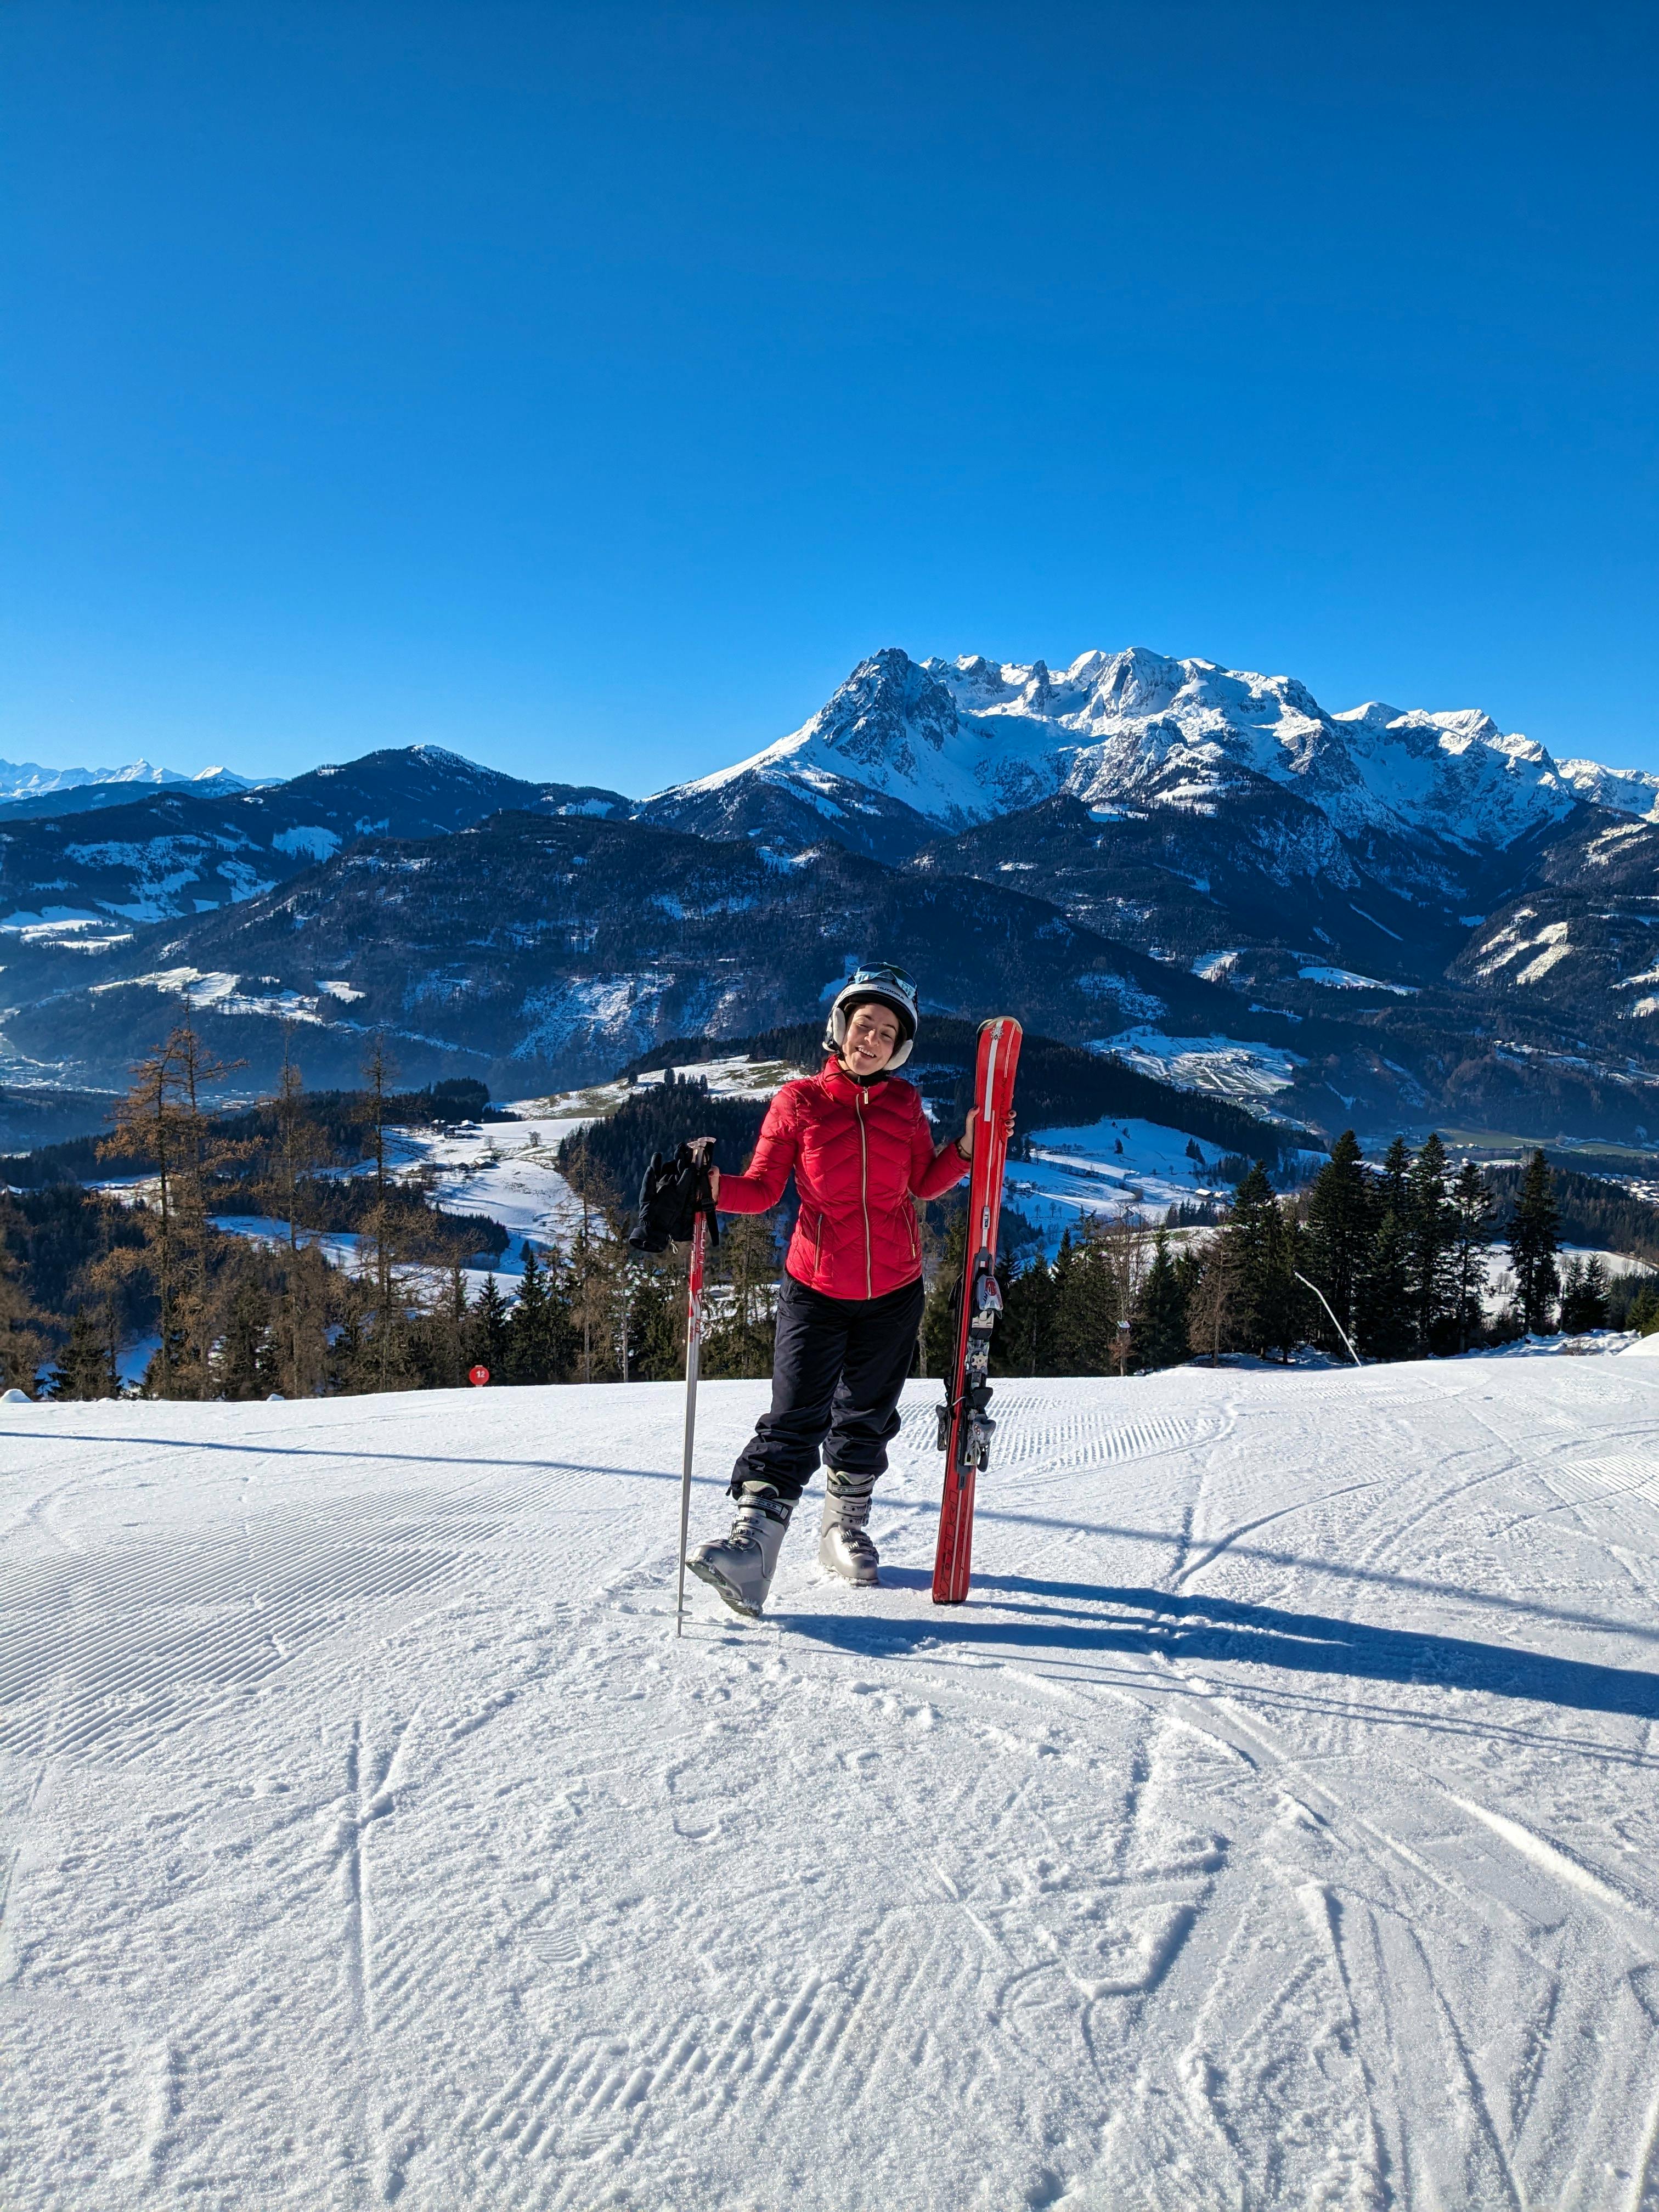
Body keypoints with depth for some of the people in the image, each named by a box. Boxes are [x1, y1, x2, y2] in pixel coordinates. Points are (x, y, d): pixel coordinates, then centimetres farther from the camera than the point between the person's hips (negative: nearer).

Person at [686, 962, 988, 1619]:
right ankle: (752, 1547, -18)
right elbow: (761, 1190, -6)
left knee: (866, 1418, 14)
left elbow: (923, 1184, 11)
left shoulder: (905, 1104, 3)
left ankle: (846, 1530, 32)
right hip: (816, 1288, -3)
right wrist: (712, 1185, -24)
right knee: (795, 1418, -14)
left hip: (894, 1292, 3)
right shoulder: (798, 1102, -5)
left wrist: (965, 1150, -4)